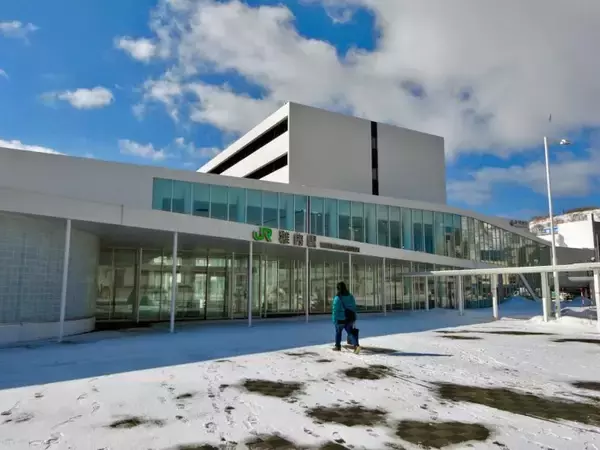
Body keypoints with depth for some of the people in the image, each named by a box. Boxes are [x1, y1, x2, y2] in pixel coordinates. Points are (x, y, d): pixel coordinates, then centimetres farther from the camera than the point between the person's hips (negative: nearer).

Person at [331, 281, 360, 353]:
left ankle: (338, 346, 31)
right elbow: (354, 308, 6)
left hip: (341, 319, -4)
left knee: (338, 332, 18)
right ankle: (356, 345, -11)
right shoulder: (350, 296, 0)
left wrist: (334, 320, -11)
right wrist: (354, 318, 14)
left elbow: (335, 310, -18)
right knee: (350, 333, 9)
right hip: (350, 318, 4)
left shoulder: (337, 298, -18)